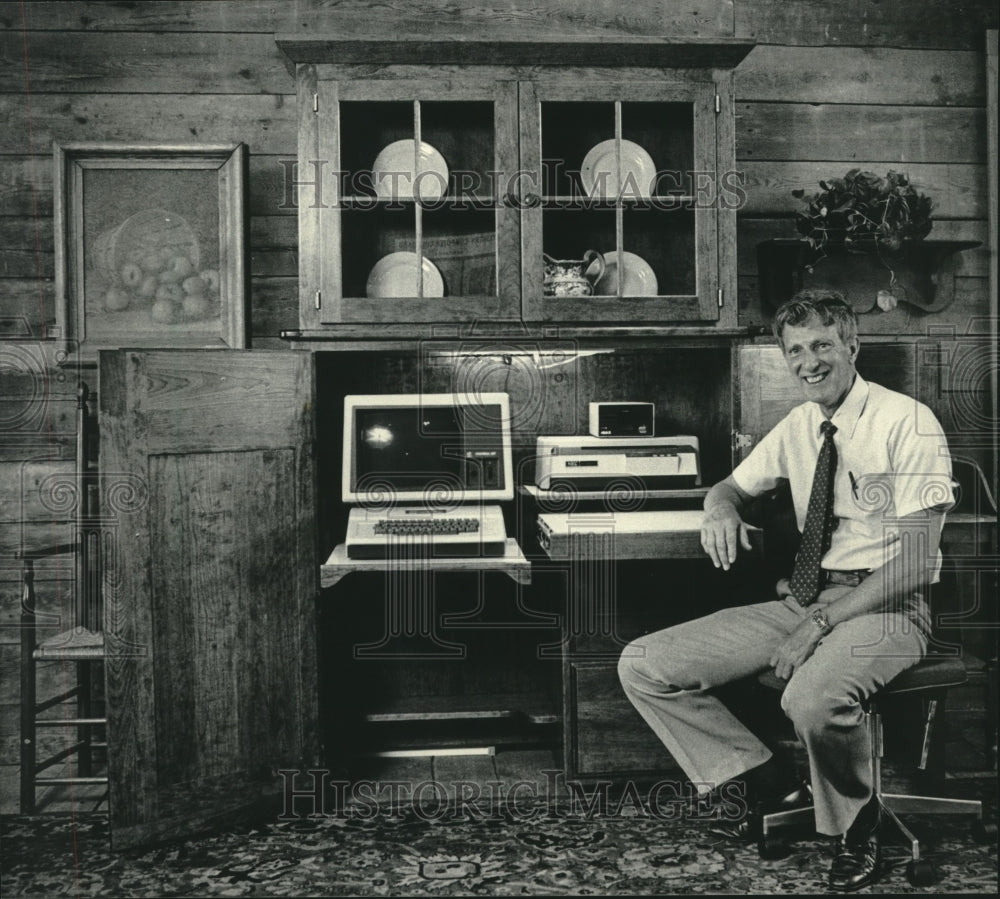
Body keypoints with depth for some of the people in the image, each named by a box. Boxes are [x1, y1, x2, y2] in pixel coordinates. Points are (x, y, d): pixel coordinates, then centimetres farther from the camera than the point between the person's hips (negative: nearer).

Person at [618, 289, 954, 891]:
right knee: (643, 666, -8)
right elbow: (735, 486, 19)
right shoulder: (798, 426, 9)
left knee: (813, 698, -40)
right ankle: (772, 787, 4)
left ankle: (857, 832, -6)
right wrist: (722, 507, -7)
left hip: (884, 608, -6)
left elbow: (915, 563, -16)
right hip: (801, 599, 6)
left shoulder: (908, 422, -10)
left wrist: (821, 623, -24)